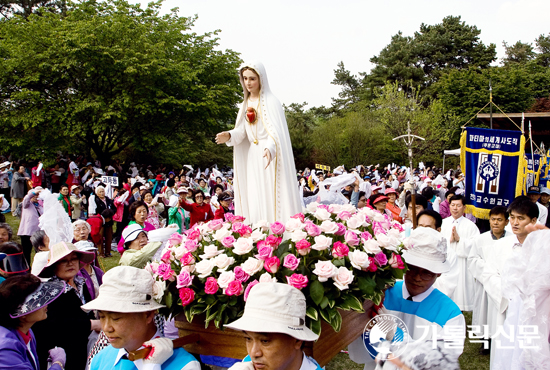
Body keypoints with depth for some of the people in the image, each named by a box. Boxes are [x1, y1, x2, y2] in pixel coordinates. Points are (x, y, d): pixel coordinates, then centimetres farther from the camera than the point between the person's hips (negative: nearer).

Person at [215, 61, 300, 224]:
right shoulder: (246, 104, 15)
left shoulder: (271, 102, -5)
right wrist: (229, 136, -12)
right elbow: (242, 131, 10)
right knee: (254, 201, 2)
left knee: (273, 199, -8)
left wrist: (270, 149, -35)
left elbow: (276, 131, -16)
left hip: (270, 157, -6)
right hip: (252, 157, 6)